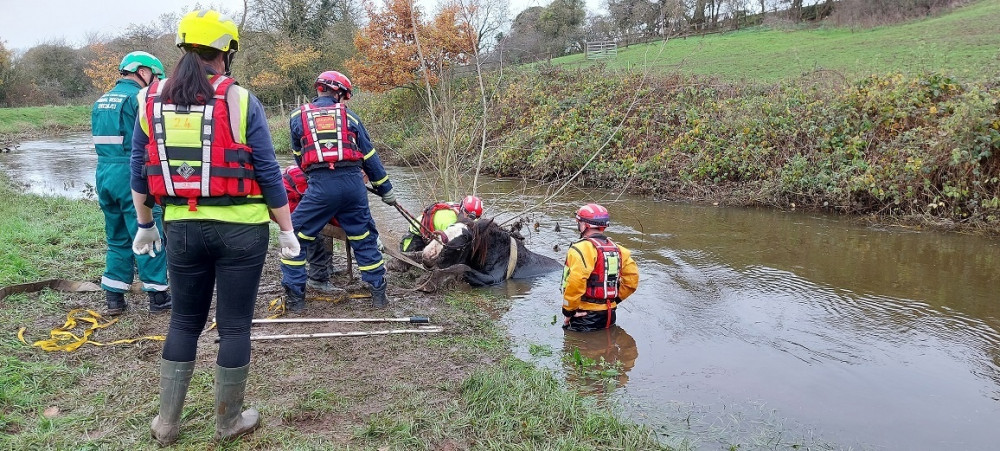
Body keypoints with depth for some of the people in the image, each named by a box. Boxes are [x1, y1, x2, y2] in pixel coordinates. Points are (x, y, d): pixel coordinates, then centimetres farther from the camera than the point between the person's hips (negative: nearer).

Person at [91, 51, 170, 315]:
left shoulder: (102, 101, 17)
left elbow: (103, 141, 19)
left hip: (104, 175, 8)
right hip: (132, 176, -8)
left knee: (117, 238, 15)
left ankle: (114, 298, 17)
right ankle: (158, 296, 6)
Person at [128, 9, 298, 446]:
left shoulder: (151, 99, 3)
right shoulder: (240, 100, -9)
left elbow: (139, 171, 9)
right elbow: (268, 173, -7)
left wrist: (144, 224, 20)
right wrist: (286, 229, 1)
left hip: (182, 228, 4)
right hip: (240, 229, -4)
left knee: (184, 321, 19)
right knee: (234, 325, 8)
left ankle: (166, 422, 27)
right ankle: (228, 422, 22)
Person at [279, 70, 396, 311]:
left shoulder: (298, 117, 13)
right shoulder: (350, 116, 14)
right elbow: (369, 156, 16)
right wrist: (385, 188, 23)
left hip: (321, 186, -2)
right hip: (353, 183, 2)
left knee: (296, 237, 12)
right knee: (364, 239, 16)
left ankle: (295, 297, 11)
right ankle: (379, 293, 20)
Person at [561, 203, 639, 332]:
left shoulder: (581, 249, -15)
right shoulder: (617, 249, 9)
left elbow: (575, 284, -27)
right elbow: (632, 278, 11)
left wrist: (568, 311, -14)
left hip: (585, 316, -7)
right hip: (609, 316, 7)